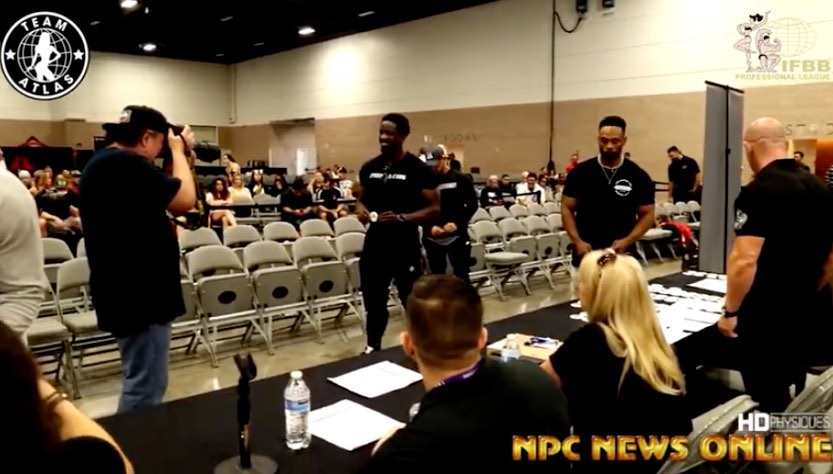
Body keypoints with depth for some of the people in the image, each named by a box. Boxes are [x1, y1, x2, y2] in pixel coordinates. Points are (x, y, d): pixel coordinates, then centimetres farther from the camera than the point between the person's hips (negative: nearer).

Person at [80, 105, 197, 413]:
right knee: (145, 388, -1)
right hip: (139, 294, -11)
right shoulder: (127, 164, -20)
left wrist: (177, 155, 11)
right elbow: (185, 200, -20)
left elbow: (158, 205, 18)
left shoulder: (102, 164, 14)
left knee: (141, 382, 23)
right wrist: (178, 151, -6)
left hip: (128, 291, 11)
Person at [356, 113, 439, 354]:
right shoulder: (369, 168, 8)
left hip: (405, 246, -5)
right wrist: (361, 210, -4)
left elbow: (434, 209, -9)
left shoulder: (418, 169, -8)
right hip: (374, 243, 5)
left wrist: (402, 218, -23)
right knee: (373, 301, 14)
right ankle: (372, 347, 31)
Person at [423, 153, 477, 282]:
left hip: (457, 236, -1)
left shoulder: (461, 179, 0)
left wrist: (458, 223, -14)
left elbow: (472, 204, 0)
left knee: (462, 275, 6)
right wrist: (430, 226, -14)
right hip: (432, 238, 1)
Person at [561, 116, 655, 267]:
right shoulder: (580, 172, 0)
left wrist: (627, 241, -14)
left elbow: (647, 215, 3)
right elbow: (567, 209, 3)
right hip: (585, 255, 0)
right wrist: (577, 241, -12)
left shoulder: (638, 176, -1)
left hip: (622, 256, 0)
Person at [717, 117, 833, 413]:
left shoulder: (758, 192, -19)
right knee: (786, 388, 22)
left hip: (766, 315, -8)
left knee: (767, 398, 6)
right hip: (805, 311, 8)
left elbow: (745, 261, -25)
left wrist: (731, 312, -15)